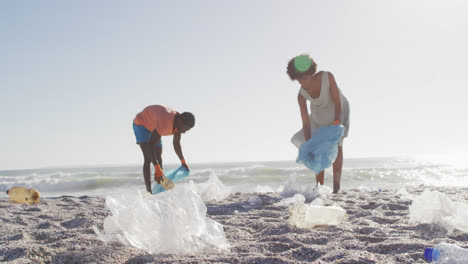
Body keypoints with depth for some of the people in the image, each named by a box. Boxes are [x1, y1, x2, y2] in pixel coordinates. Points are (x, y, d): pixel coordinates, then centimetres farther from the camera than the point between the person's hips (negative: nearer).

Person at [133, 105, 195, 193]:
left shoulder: (180, 123, -17)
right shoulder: (165, 123, -42)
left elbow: (176, 143, 1)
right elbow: (150, 145, -45)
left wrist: (183, 161, 9)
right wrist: (157, 168, -51)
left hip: (153, 128, 8)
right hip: (141, 125, -8)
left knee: (158, 160, 4)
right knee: (148, 158, -21)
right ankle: (149, 191, -25)